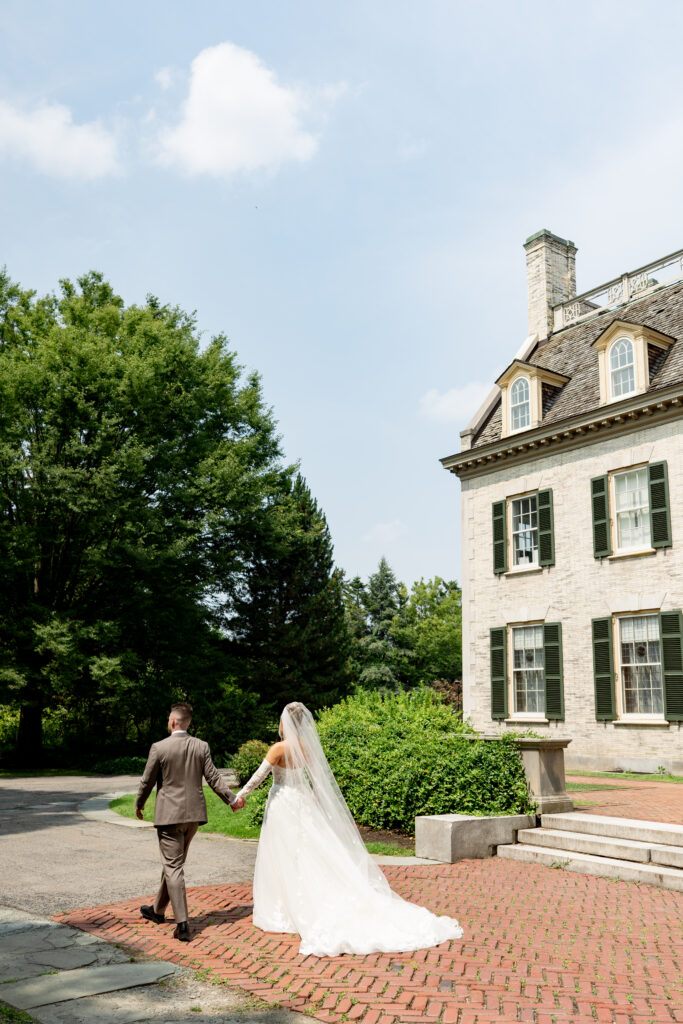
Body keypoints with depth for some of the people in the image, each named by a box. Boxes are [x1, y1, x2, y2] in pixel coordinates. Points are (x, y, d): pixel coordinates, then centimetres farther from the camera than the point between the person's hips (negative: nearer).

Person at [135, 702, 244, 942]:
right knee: (173, 862, 20)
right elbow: (214, 778, -1)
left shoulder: (159, 748, -11)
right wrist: (232, 799, 8)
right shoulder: (202, 746, 0)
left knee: (173, 867, -1)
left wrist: (139, 804, 14)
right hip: (194, 814, 5)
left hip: (169, 814, -5)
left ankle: (182, 924, -8)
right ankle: (158, 910, 36)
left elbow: (147, 782, -3)